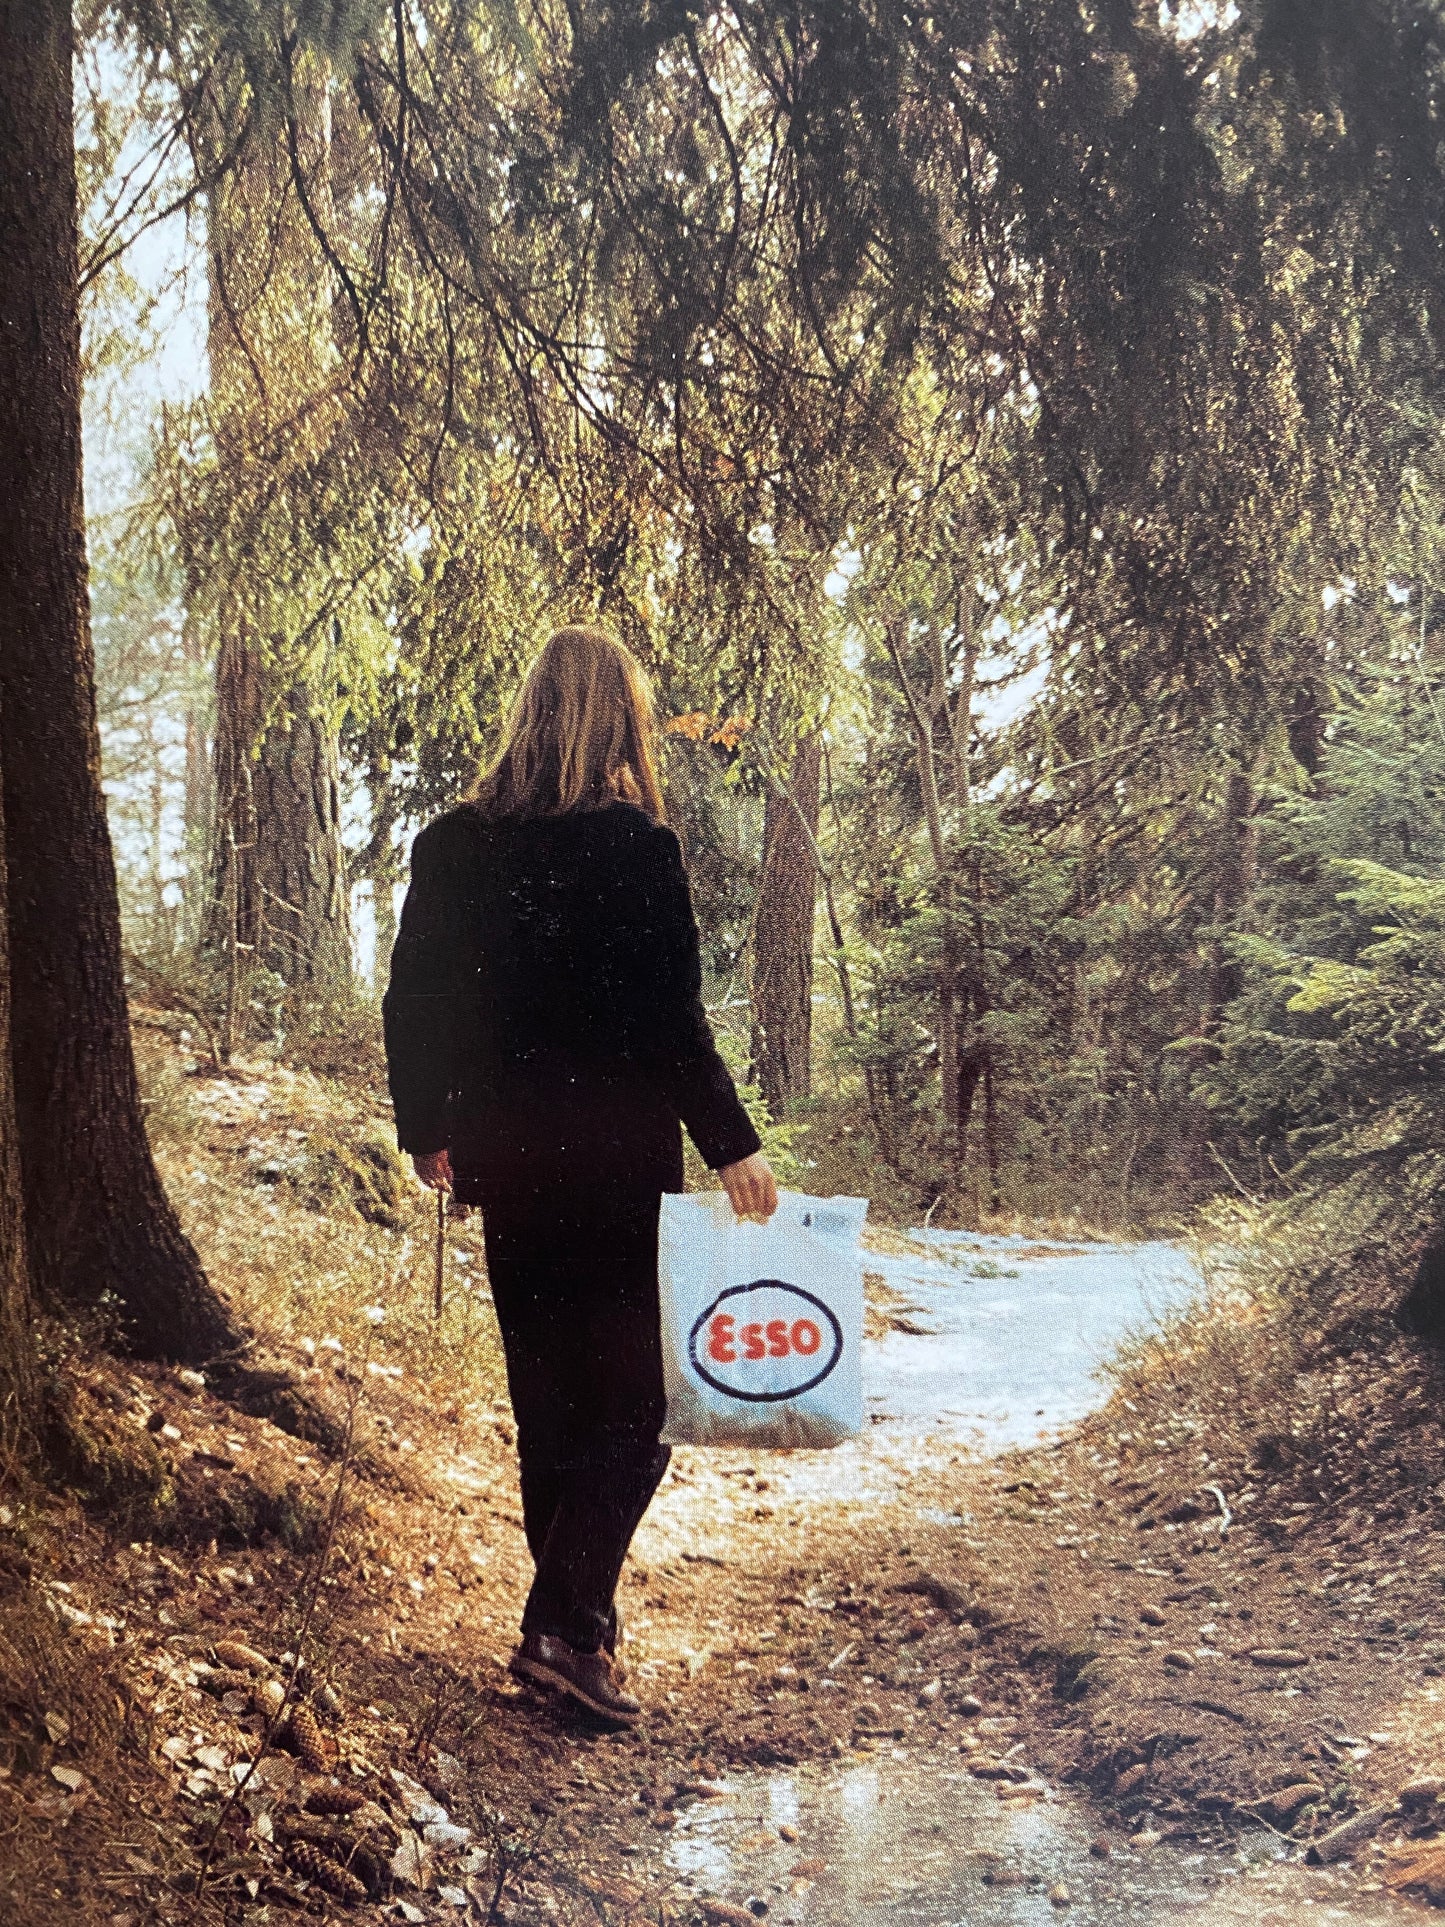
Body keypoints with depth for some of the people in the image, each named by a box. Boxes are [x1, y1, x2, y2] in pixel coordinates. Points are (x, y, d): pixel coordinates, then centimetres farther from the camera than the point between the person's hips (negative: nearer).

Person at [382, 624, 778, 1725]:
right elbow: (671, 1018, -15)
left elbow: (411, 1003, 6)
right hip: (617, 1160, -5)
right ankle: (565, 1625, -6)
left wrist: (427, 1131, 17)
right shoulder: (636, 846, -12)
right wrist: (733, 1144, -7)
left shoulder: (453, 847, 3)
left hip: (506, 1159, 5)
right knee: (631, 1398, 5)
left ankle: (581, 1610, 29)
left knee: (545, 1389, 17)